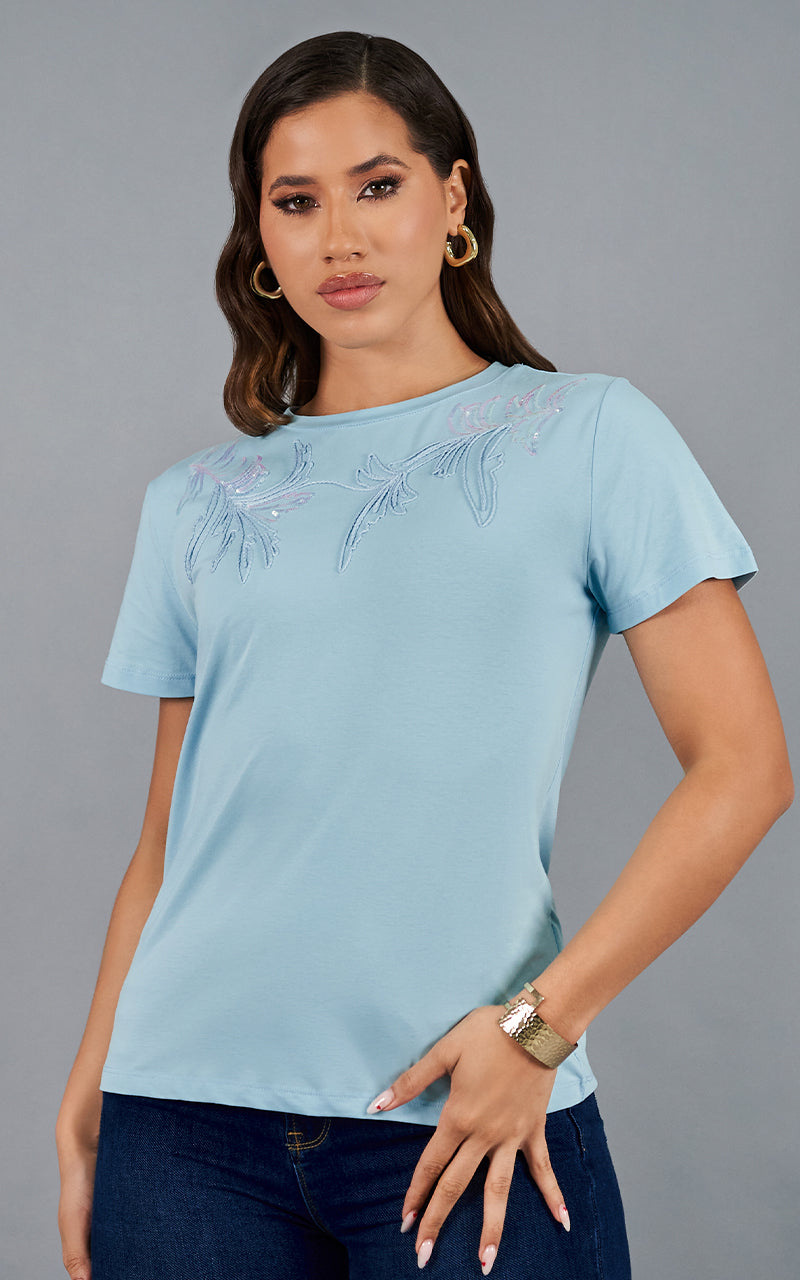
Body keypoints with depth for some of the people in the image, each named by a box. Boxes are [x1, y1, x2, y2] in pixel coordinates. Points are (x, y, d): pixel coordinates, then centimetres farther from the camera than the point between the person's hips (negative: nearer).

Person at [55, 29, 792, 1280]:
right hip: (184, 1108, 3)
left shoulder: (590, 434, 1)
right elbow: (169, 838, 12)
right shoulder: (196, 502, 11)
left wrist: (538, 1021, -12)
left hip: (465, 1118, -2)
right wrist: (83, 1108, 5)